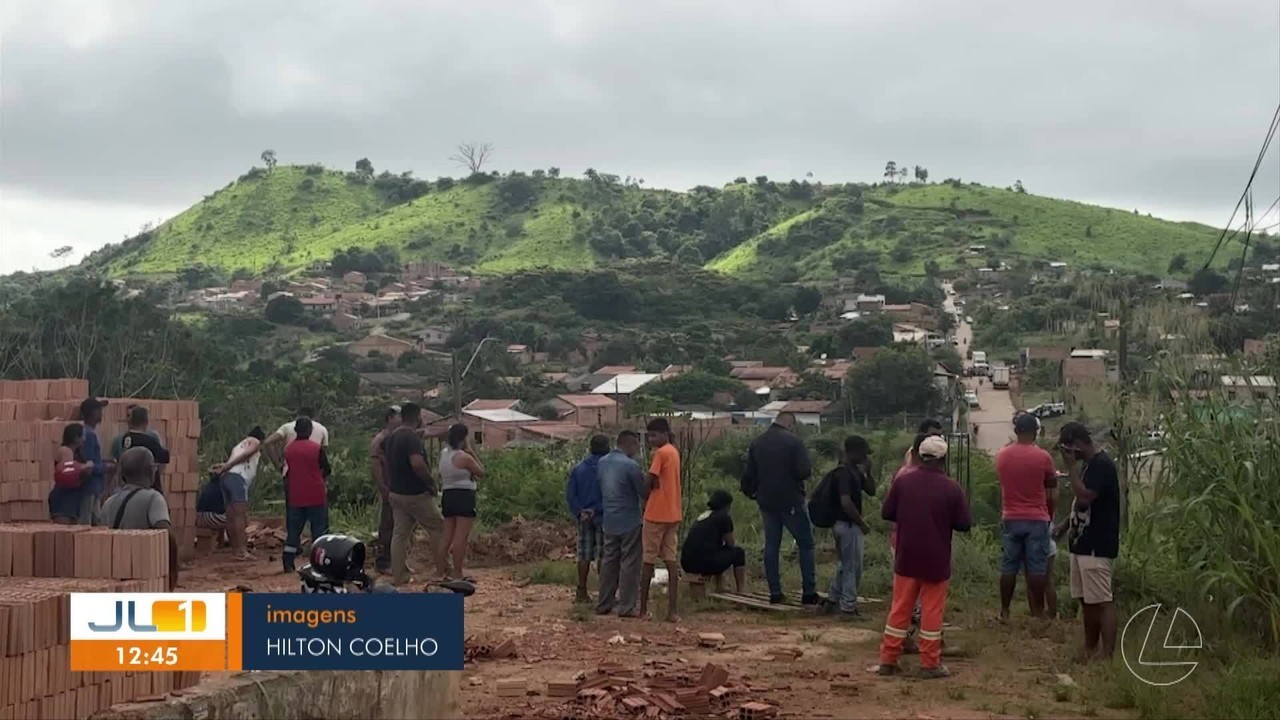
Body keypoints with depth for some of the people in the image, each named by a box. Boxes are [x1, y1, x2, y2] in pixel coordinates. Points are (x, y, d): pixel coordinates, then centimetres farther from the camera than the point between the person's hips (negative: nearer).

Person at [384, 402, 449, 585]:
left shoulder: (391, 437, 9)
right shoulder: (412, 437, -20)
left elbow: (390, 463, 21)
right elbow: (417, 464, -31)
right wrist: (431, 483, -19)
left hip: (395, 493, 8)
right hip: (416, 494, -8)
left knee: (399, 533, 9)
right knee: (438, 527, 6)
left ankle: (398, 576, 9)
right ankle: (443, 570, 8)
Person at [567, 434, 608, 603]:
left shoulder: (578, 469, 5)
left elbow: (570, 494, -1)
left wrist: (579, 512, -5)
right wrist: (596, 510, -10)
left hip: (583, 518, 4)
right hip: (603, 517, -4)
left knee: (584, 555, 10)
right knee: (603, 556, 1)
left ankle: (582, 592, 12)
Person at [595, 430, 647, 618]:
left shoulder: (602, 462, 6)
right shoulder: (631, 465, -17)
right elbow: (644, 492, -10)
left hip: (609, 521, 7)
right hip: (630, 521, -7)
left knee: (609, 561, 12)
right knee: (630, 563, -1)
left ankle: (603, 604, 15)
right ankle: (626, 607, 0)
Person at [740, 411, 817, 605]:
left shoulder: (756, 443, 6)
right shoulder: (794, 441, -12)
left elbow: (749, 474, 10)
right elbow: (804, 472, -18)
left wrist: (750, 492, 26)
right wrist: (810, 469, 4)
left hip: (766, 502, 5)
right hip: (791, 502, -5)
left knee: (771, 546, 10)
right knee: (806, 545, 4)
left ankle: (775, 593, 8)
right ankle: (809, 592, 2)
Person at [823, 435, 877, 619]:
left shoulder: (855, 470, 9)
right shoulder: (844, 473, -21)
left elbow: (871, 491, 13)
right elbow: (846, 503, -28)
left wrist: (868, 471, -2)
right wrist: (862, 523, -18)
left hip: (849, 524, 10)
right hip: (848, 525, -10)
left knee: (844, 565, 19)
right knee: (852, 567, 0)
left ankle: (832, 601, 28)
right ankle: (848, 607, 9)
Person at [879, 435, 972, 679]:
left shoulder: (903, 481, -6)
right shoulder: (952, 488, -11)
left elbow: (886, 513, 1)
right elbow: (964, 524, -6)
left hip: (906, 558, 2)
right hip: (936, 561, -2)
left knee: (900, 608, 10)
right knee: (932, 611, 6)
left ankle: (888, 659, 14)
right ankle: (930, 664, 9)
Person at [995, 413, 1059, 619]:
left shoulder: (1002, 455, 1)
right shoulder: (1043, 457, -8)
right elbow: (1051, 493, 2)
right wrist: (1049, 516, 16)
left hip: (1010, 519, 3)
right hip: (1037, 519, -2)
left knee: (1009, 567, 6)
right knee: (1037, 568, 1)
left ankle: (1004, 611, 9)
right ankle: (1037, 611, 3)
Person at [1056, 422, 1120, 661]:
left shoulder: (1101, 464, -17)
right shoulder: (1089, 464, 14)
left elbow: (1085, 498, -27)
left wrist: (1071, 467, -19)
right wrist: (1064, 525, 14)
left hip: (1097, 547, -10)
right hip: (1083, 543, 10)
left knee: (1102, 601, -8)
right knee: (1087, 599, 14)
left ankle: (1107, 654, -6)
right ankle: (1090, 649, 21)